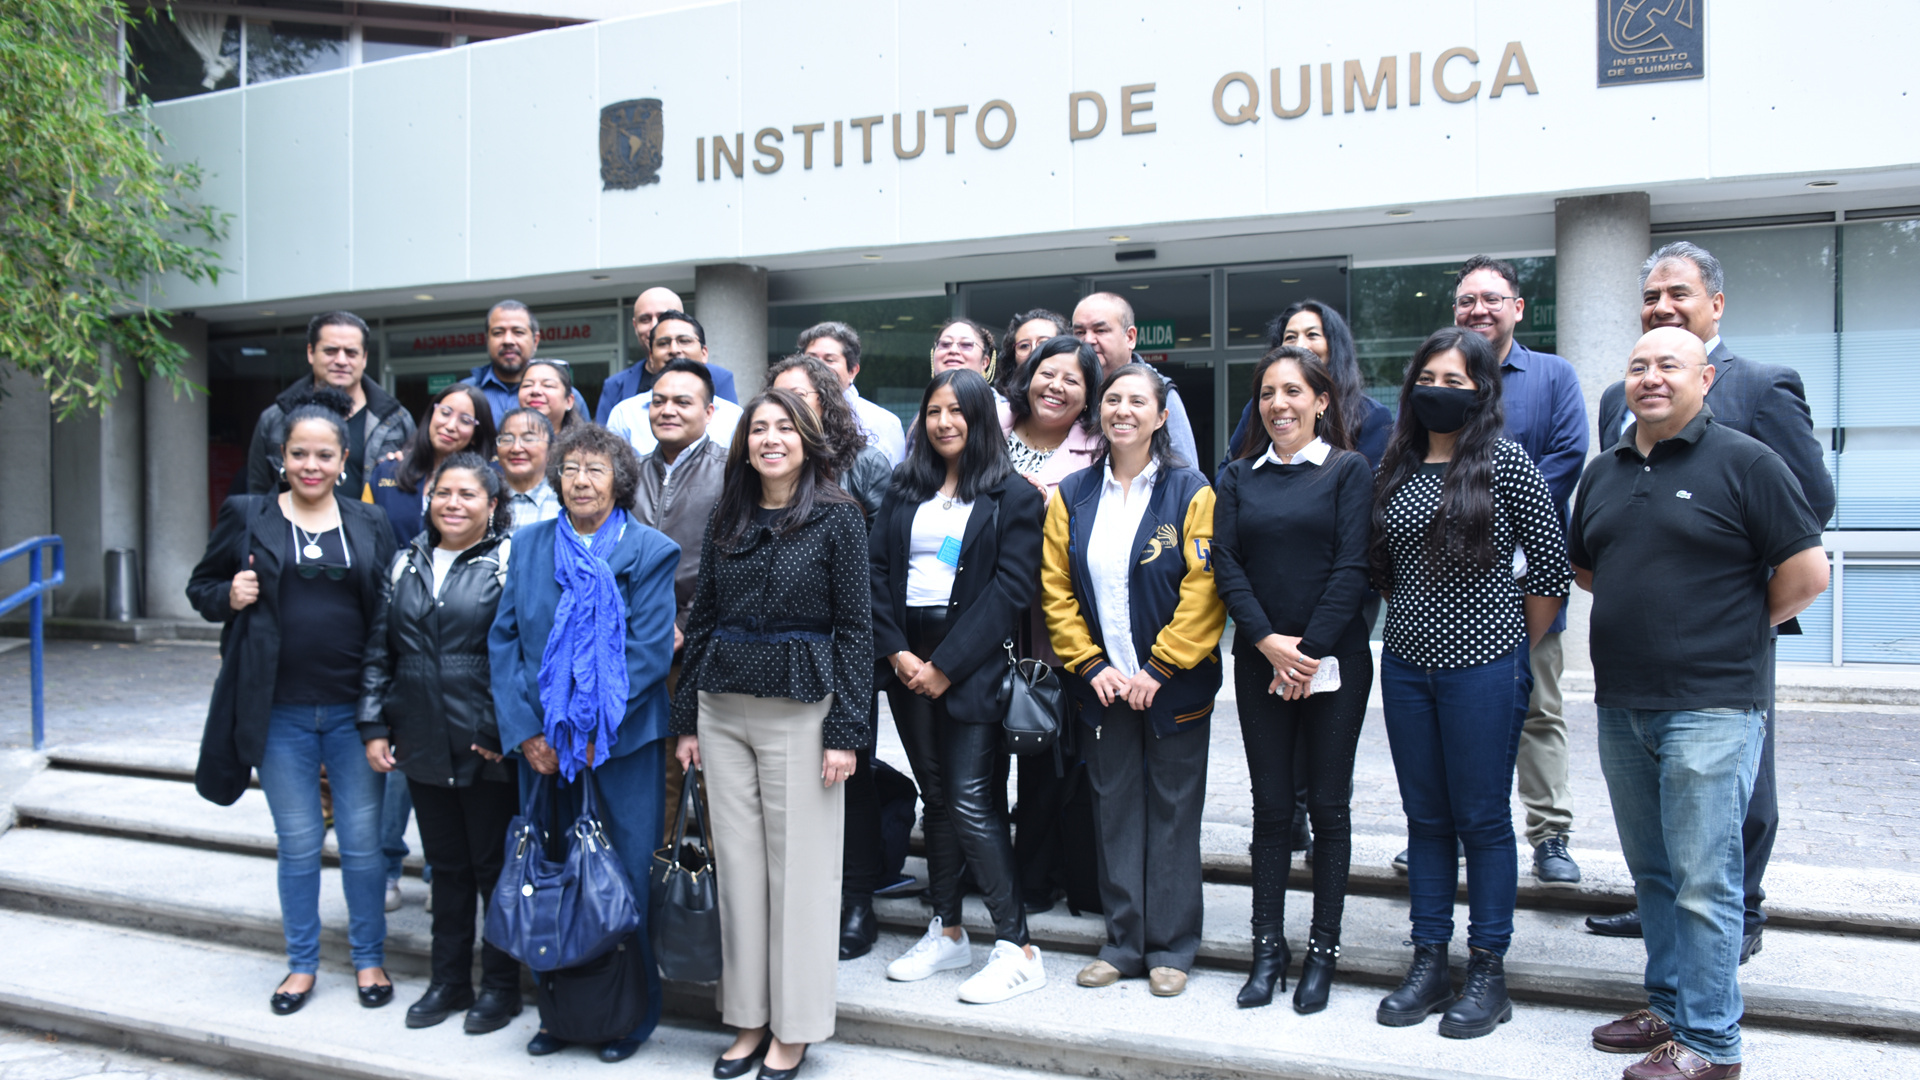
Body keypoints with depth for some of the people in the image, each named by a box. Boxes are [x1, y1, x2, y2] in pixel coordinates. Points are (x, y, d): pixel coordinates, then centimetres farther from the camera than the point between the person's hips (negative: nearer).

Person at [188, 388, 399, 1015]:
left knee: (362, 840, 7)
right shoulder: (247, 518, 2)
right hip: (280, 711, 0)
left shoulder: (370, 526, 4)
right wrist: (228, 596, -13)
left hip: (353, 709, 0)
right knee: (297, 845, 10)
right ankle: (302, 963, 27)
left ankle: (369, 958, 24)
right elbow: (201, 586, 11)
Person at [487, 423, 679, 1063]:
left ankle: (633, 1016, 19)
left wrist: (595, 731, -14)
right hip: (544, 746, 3)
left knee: (627, 882, 3)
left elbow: (650, 652, -9)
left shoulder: (650, 552, -3)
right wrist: (525, 732, -4)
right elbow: (503, 642, 5)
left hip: (623, 745, -3)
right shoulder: (528, 545, 8)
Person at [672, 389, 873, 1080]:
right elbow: (701, 620, 13)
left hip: (800, 710, -4)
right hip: (723, 710, 5)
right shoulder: (726, 520, 9)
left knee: (799, 868, 2)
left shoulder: (836, 517, -4)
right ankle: (749, 1021, 22)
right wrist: (686, 719, 9)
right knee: (737, 866, 9)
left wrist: (846, 731, -11)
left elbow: (855, 626, -6)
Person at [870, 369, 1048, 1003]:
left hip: (970, 664, -5)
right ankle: (946, 934, 22)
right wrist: (897, 652, -8)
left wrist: (945, 665, -13)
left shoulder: (1013, 496, -1)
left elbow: (1010, 589, -9)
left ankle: (1017, 948, -1)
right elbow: (878, 573, 7)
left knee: (971, 802, -9)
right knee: (936, 798, 11)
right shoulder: (904, 492, 13)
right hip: (909, 661, 5)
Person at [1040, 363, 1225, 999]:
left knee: (1173, 812, 5)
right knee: (1114, 810, 10)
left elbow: (1204, 591, -11)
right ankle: (1124, 942, 21)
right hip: (1102, 683, 3)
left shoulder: (1190, 493, -5)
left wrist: (1158, 667, -15)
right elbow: (1056, 589, 5)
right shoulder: (1072, 496, 6)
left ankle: (1171, 948, 17)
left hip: (1174, 685, -3)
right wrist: (1090, 664, -5)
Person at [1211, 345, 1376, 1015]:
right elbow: (1226, 566, 1)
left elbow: (1351, 568, -7)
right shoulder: (1238, 478, 9)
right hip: (1259, 663, 2)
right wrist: (1267, 642, -11)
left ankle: (1323, 950, 15)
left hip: (1334, 661, -2)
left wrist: (1311, 652, -13)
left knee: (1328, 805, 5)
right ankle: (1268, 947, 15)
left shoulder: (1348, 471, 1)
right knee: (1271, 807, 6)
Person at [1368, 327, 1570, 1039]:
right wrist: (1410, 618, 11)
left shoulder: (1504, 462, -6)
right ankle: (1428, 962, 21)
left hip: (1482, 666, -5)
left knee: (1482, 819, 3)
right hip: (1406, 666, 5)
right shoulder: (1397, 468, 8)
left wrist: (1518, 653, 0)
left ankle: (1488, 972, 14)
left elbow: (1551, 564, -5)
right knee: (1425, 818, 12)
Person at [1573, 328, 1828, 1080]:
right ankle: (1669, 1008, 28)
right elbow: (1585, 570, 24)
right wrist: (1645, 611, 13)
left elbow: (1807, 572, -8)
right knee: (1652, 872, 16)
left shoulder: (1744, 462, -6)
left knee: (1703, 880, -3)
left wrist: (1737, 630, 2)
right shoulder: (1604, 473, 13)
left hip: (1710, 707, -7)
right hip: (1621, 705, 7)